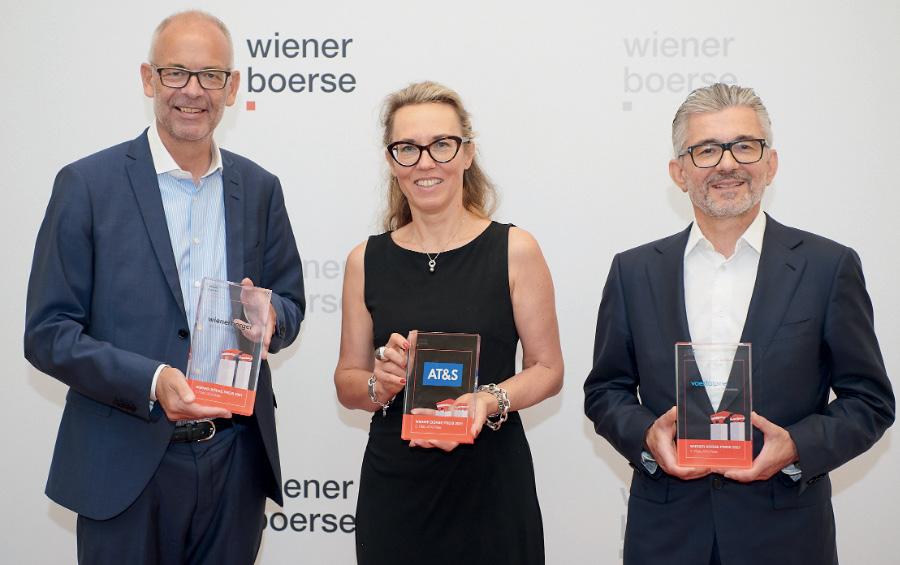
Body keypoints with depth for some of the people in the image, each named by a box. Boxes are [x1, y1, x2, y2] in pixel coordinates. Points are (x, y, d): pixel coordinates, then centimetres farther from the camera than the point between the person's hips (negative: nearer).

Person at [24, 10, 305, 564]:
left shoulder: (260, 188, 5)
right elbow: (47, 332, -8)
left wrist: (270, 316, -12)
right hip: (126, 463, -3)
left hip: (236, 457, 4)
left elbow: (290, 304, 12)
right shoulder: (87, 184, -6)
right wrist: (151, 382, -22)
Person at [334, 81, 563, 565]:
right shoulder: (366, 261, 3)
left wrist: (489, 402, -18)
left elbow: (547, 369, -1)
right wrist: (381, 384, -12)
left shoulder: (514, 250, -3)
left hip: (491, 484, -1)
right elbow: (347, 382, 9)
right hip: (393, 485, 2)